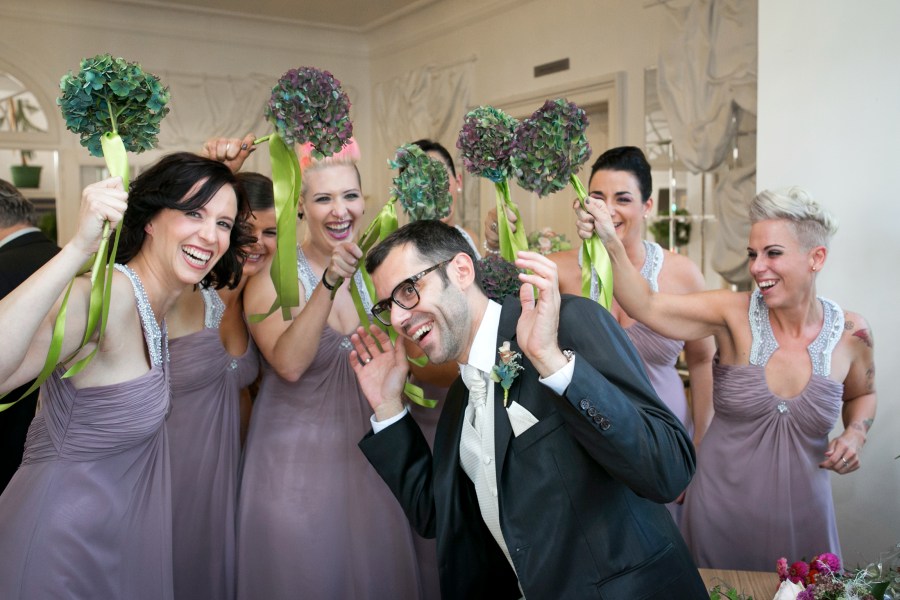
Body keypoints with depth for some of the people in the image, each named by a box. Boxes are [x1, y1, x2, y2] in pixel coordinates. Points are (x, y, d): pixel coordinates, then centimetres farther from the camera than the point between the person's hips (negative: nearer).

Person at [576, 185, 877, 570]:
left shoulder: (850, 333, -7)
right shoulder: (734, 313, -14)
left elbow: (861, 395, 14)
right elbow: (646, 306, -27)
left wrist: (855, 434, -5)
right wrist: (610, 243, -40)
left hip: (798, 509, 2)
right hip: (721, 505, -1)